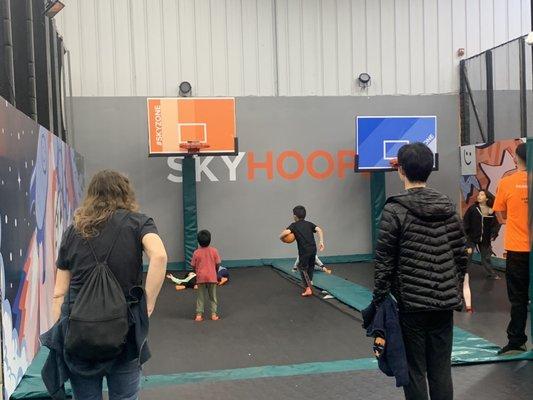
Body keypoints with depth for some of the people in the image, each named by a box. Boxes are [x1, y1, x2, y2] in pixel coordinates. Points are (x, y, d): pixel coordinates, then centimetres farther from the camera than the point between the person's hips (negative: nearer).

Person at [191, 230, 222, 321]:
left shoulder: (196, 252, -7)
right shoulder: (214, 251, -6)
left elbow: (193, 266, -2)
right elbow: (218, 264, -2)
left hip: (201, 277, 0)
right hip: (212, 277, 0)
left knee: (201, 296, 10)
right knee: (213, 296, 12)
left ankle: (199, 315, 7)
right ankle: (214, 314, 11)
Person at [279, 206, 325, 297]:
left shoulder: (294, 225, 1)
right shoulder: (309, 224, 14)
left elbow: (286, 232, -18)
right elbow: (319, 230, -1)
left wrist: (281, 237, 1)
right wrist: (321, 242, -5)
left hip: (304, 250, -5)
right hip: (313, 249, 5)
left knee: (303, 268, 6)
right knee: (310, 267, 22)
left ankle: (308, 288, -4)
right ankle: (309, 285, 31)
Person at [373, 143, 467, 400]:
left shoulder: (395, 210, -10)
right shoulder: (448, 207, 5)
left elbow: (384, 262, -10)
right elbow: (461, 256, 8)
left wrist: (379, 300, -1)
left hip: (411, 303, -4)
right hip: (445, 303, 5)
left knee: (415, 371, 6)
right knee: (441, 370, 11)